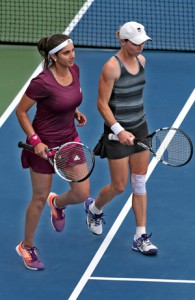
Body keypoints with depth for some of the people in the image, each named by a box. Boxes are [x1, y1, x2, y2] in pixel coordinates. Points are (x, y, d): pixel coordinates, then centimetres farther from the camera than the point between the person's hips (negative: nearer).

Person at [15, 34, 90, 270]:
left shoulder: (74, 70, -5)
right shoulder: (42, 82, -27)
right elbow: (21, 111, -15)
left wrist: (75, 112, 0)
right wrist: (35, 141, -20)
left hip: (70, 140, 6)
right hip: (44, 144, -6)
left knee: (82, 193, 2)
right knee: (39, 199, 8)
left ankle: (57, 203, 39)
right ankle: (27, 247, 29)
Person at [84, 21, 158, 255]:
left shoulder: (141, 60, 2)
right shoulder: (112, 67, -19)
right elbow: (102, 104, -17)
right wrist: (119, 130, -24)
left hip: (140, 128, 6)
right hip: (118, 132, -6)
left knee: (140, 184, 6)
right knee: (119, 186, 3)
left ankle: (141, 237, 10)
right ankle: (94, 208, 36)